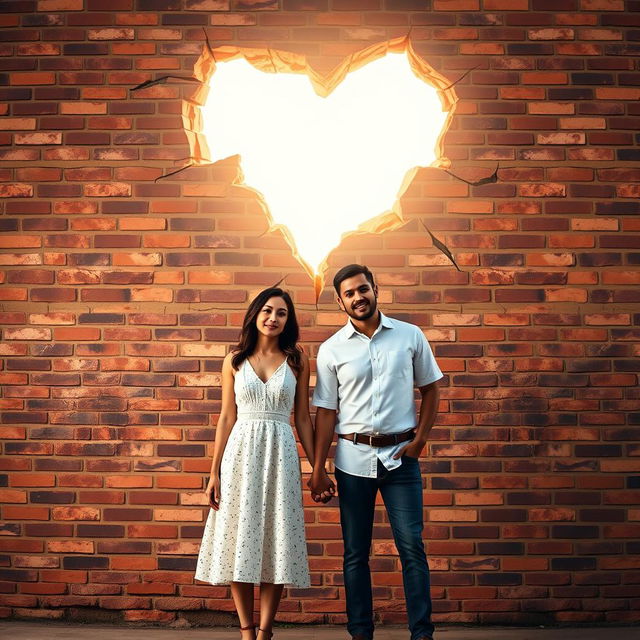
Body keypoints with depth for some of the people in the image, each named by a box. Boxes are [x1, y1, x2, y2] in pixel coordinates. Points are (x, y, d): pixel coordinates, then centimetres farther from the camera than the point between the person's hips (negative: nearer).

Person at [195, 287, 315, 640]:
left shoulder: (296, 360, 4)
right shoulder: (235, 360, 5)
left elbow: (302, 417, 7)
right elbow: (227, 418, 6)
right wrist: (214, 472, 2)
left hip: (280, 453, 0)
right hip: (241, 452, 0)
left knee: (275, 544, 2)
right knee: (239, 541, 2)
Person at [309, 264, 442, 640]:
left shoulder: (410, 336, 2)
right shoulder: (332, 350, 1)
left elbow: (430, 389, 8)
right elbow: (326, 412, 2)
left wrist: (421, 438, -3)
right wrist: (318, 470, -1)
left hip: (400, 455, 0)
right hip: (353, 457, 1)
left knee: (412, 547, 0)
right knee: (356, 552, 8)